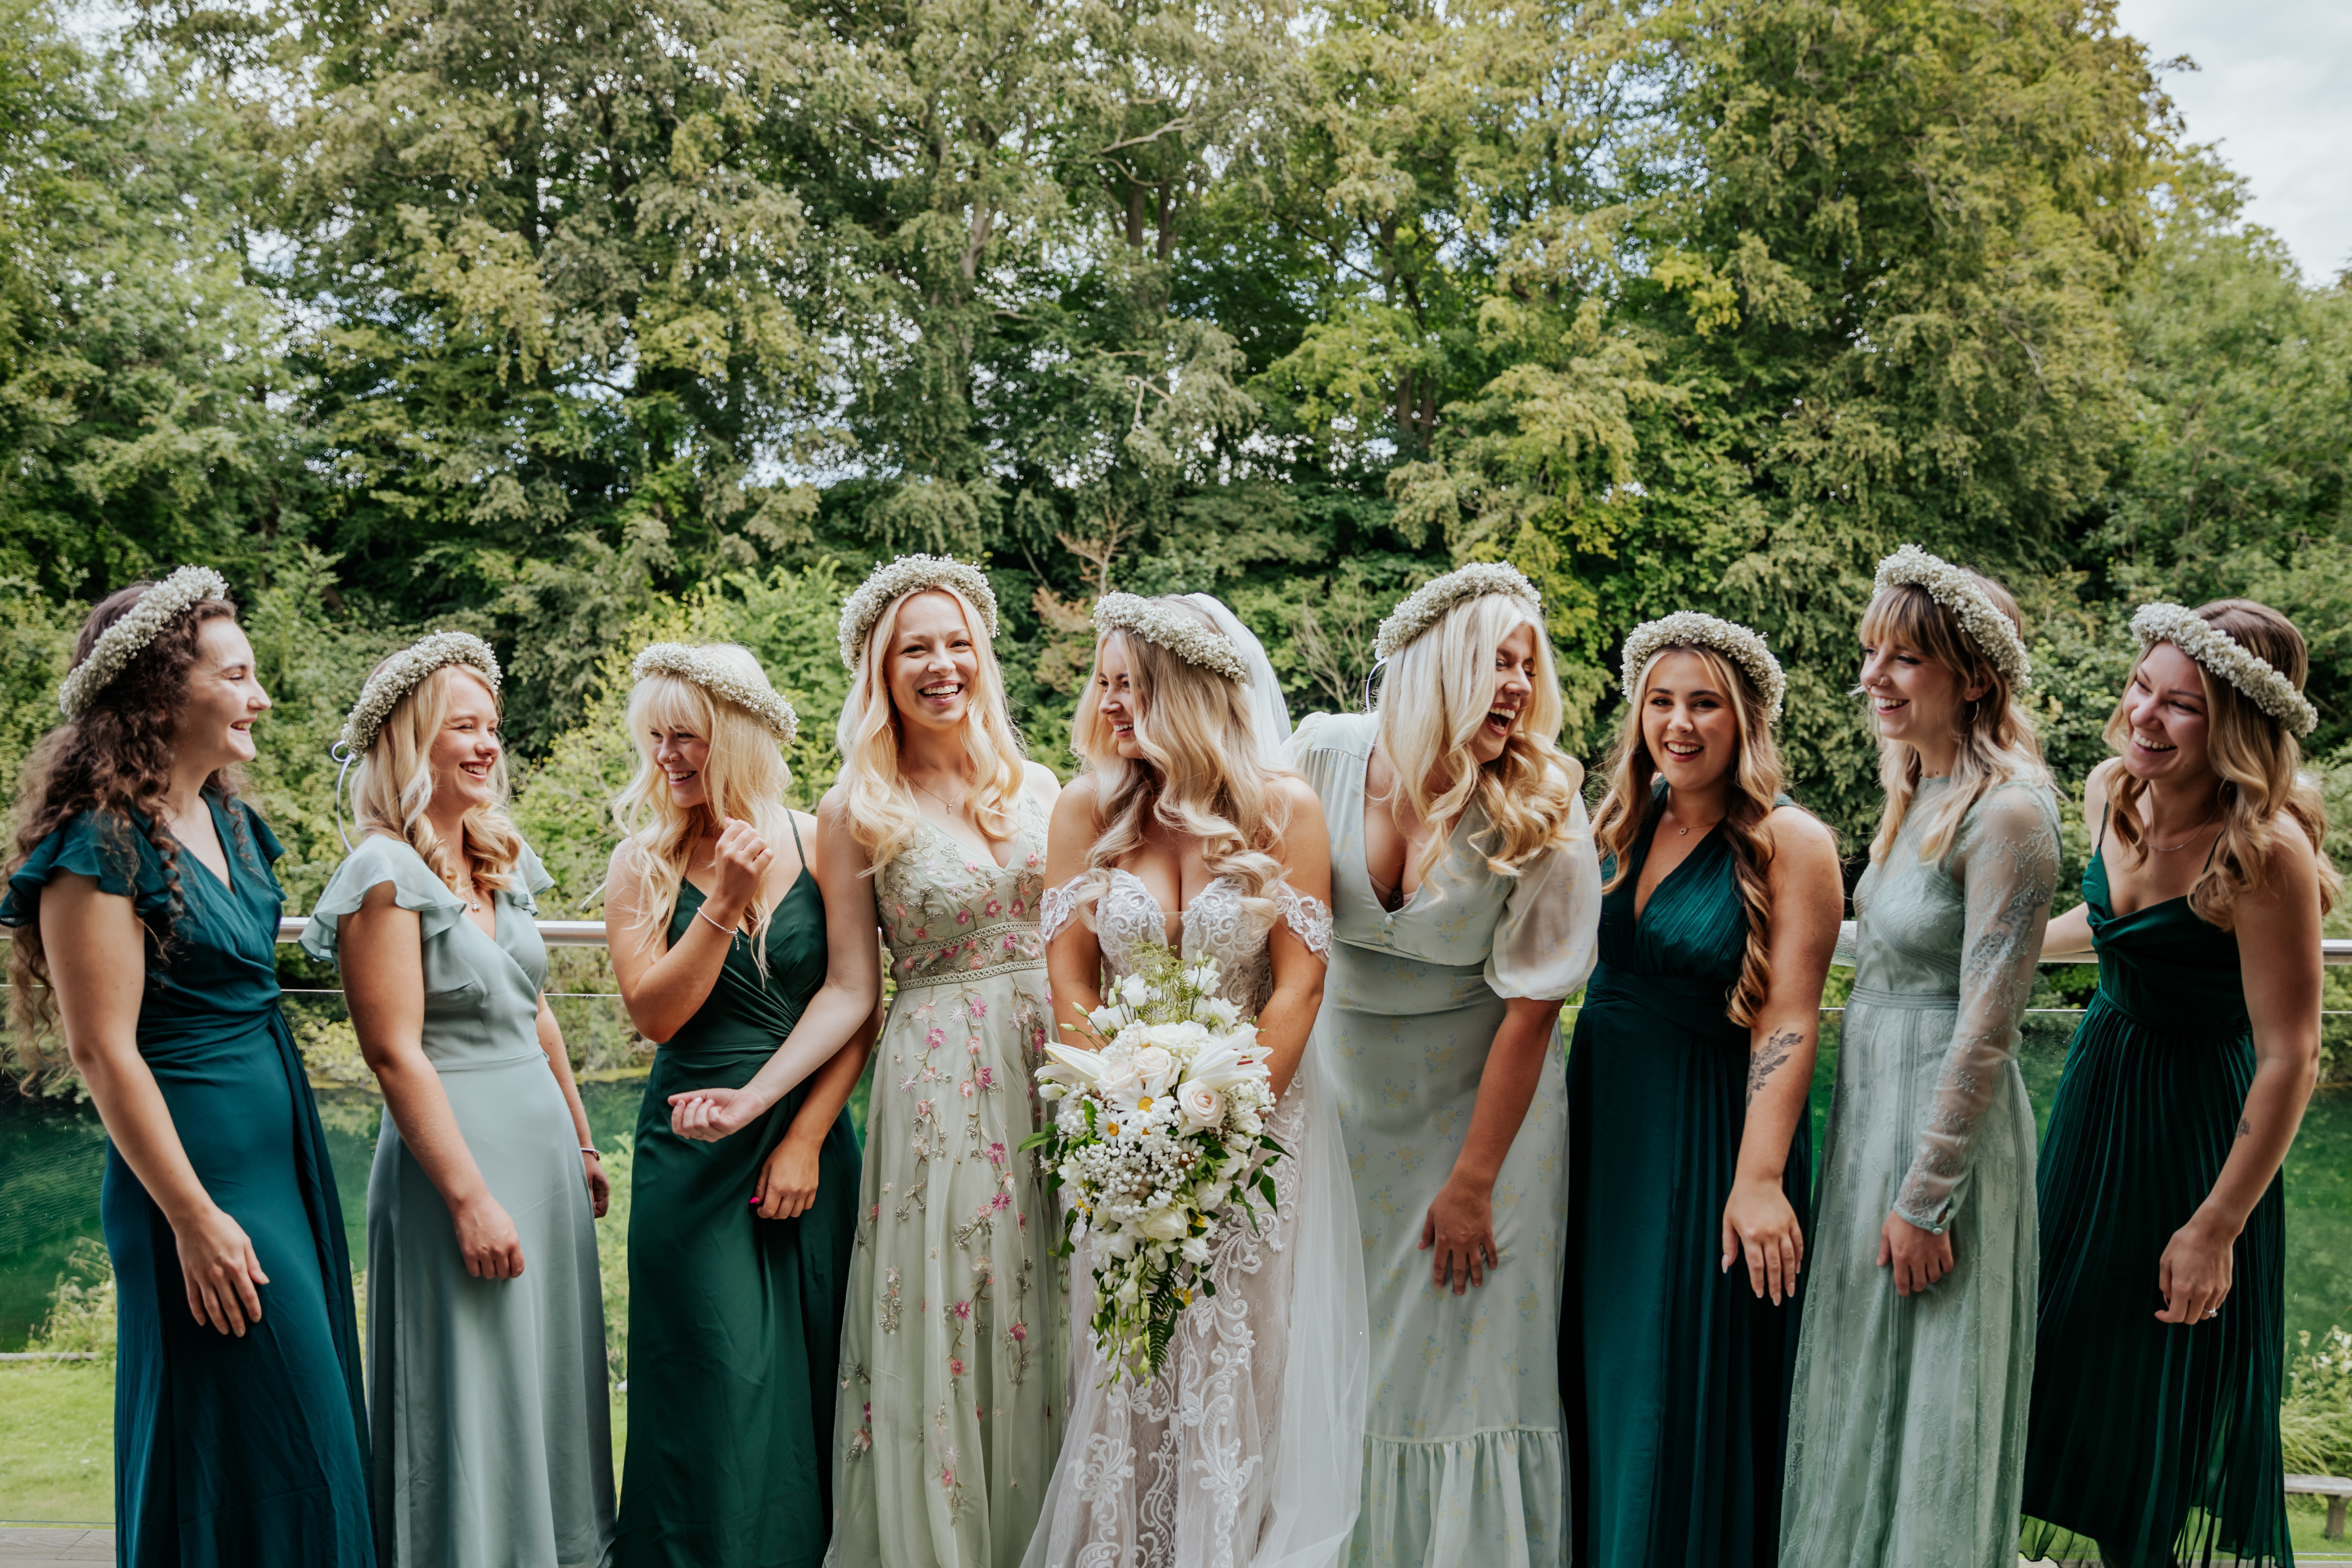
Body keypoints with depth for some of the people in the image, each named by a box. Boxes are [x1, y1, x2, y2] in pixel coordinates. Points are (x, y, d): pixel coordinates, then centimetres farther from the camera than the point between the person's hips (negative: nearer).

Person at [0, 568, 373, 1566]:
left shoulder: (229, 821, 10)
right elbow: (106, 1052, -17)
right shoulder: (101, 846, -15)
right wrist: (194, 1219, -18)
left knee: (312, 1429, 15)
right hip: (199, 1170, -9)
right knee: (246, 1448, 0)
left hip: (285, 1145, 9)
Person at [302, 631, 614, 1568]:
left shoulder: (503, 862, 12)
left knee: (551, 1378, 15)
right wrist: (470, 1197, -19)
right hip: (457, 1146, -8)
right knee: (474, 1395, 0)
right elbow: (395, 1053, -17)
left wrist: (581, 1143, 19)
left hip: (543, 1139, 8)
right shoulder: (386, 874, -12)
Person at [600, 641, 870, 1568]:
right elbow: (654, 1014, -8)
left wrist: (804, 1140, -7)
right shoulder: (643, 862, 1)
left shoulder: (818, 848, 0)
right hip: (694, 1152, -1)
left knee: (811, 1370, 7)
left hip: (811, 1137, 1)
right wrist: (727, 900, -16)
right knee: (720, 1379, 1)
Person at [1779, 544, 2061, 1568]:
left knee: (1921, 1399, 5)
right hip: (1873, 1102, 9)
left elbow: (1987, 1029, -20)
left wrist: (1926, 1198, -19)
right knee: (1859, 1390, 19)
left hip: (1946, 1124, -9)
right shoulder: (1917, 790, 8)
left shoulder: (2006, 810, -19)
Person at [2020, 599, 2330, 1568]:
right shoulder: (2113, 794, -5)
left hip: (2197, 1117, -7)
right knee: (2075, 1352, 18)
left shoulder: (2267, 852, -27)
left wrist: (2217, 1227, -21)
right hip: (2098, 1089, 7)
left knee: (2176, 1395, 7)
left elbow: (2290, 1058, -23)